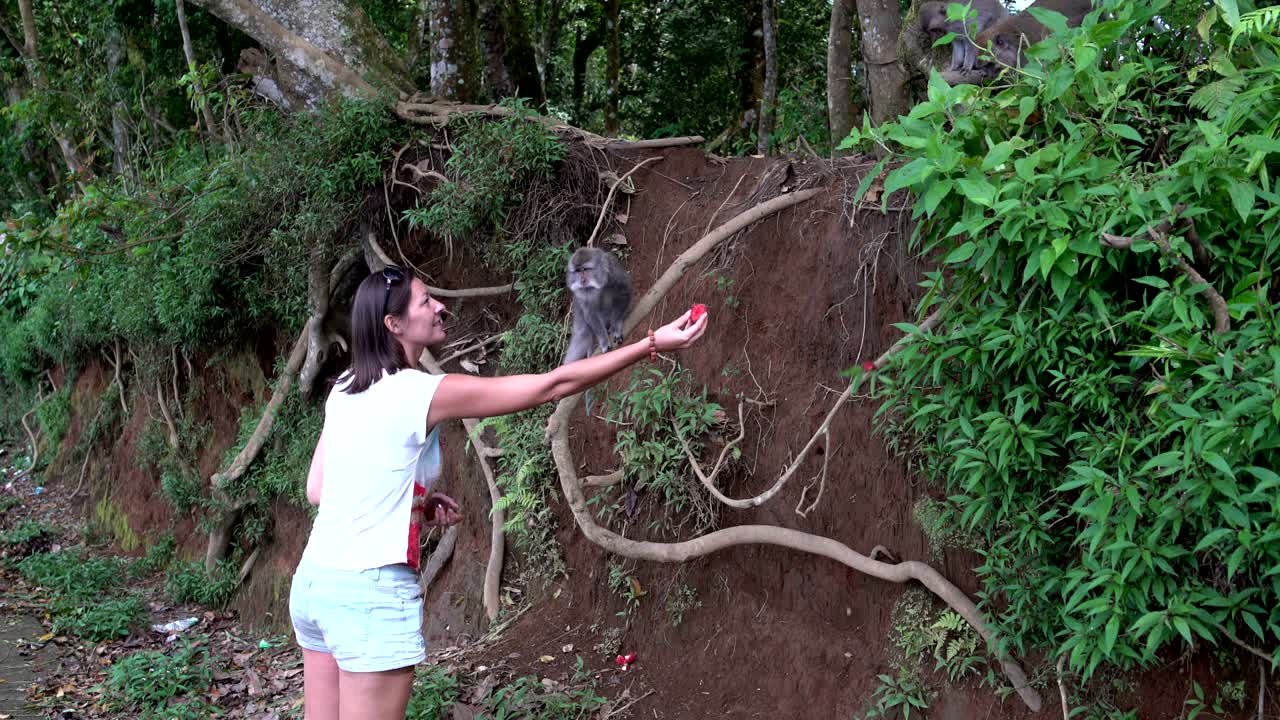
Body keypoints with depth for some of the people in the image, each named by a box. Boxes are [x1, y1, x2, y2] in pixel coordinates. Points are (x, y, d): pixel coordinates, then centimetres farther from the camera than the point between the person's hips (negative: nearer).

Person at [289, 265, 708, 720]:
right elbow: (553, 386, -13)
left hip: (316, 582, 8)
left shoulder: (345, 391, 8)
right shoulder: (419, 392, -14)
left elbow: (317, 490, 12)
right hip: (370, 592, -8)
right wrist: (652, 344, -9)